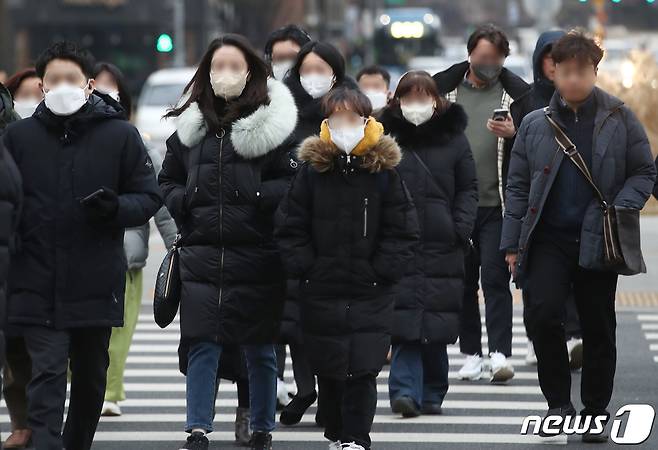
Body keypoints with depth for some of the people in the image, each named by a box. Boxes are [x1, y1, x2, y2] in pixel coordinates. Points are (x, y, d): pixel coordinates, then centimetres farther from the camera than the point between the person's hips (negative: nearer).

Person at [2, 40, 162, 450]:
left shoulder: (120, 135, 1)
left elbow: (149, 197, 3)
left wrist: (115, 207, -16)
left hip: (96, 284, 1)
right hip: (38, 282, -1)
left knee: (91, 376, 15)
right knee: (47, 374, -10)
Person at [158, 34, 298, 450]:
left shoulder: (272, 123, -3)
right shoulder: (192, 123, 10)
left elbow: (292, 182, -7)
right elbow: (167, 181, 18)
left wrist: (256, 198, -19)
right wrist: (185, 203, -1)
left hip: (256, 255, -3)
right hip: (202, 252, 3)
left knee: (259, 349, 8)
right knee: (202, 345, -2)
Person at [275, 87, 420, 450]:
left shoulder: (384, 169, 0)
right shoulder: (312, 168, 2)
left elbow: (403, 229, 2)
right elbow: (290, 226, 4)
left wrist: (382, 270, -6)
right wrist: (305, 268, -4)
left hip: (371, 293, -2)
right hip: (321, 290, 2)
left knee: (362, 369, -8)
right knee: (328, 369, 8)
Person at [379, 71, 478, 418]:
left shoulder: (453, 138, 9)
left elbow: (468, 189, 11)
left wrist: (461, 229, -2)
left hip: (442, 246, 1)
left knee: (437, 325, 2)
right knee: (404, 323, -11)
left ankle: (432, 394, 13)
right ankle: (406, 390, -14)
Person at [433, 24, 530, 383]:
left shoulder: (516, 93, 3)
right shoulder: (444, 88, 7)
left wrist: (514, 134, -15)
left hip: (497, 205, -3)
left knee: (495, 277, -10)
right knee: (463, 279, 7)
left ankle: (499, 354, -12)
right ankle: (471, 353, 15)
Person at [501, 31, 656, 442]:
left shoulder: (619, 119, 0)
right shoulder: (535, 125, 5)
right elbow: (518, 186, 9)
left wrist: (623, 208, -13)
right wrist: (512, 244, 5)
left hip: (598, 241, 0)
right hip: (549, 241, 0)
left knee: (599, 329, 7)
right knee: (542, 313, -18)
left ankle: (595, 414, 20)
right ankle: (559, 402, -3)